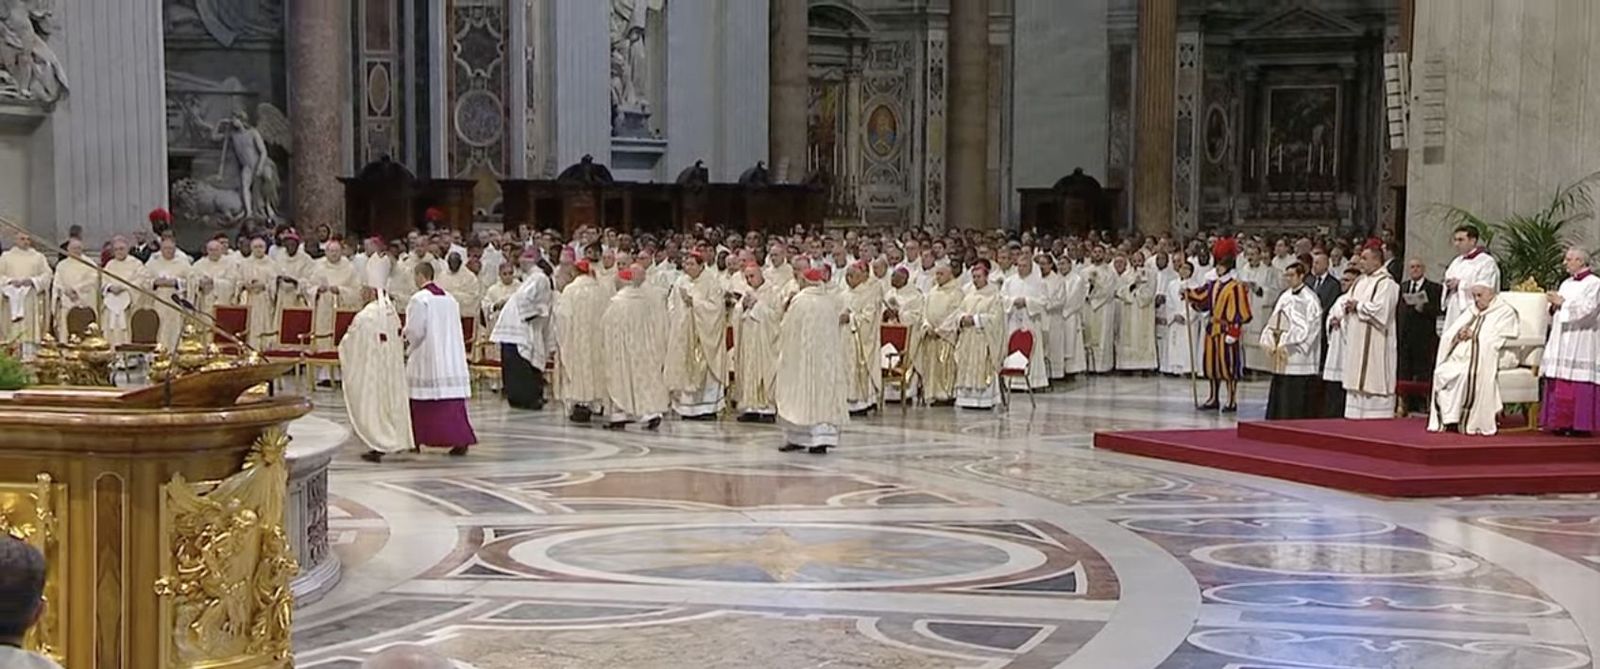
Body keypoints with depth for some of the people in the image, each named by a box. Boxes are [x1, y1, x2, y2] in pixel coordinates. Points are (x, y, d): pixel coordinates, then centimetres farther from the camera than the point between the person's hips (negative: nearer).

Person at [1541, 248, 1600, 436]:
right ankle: (1562, 422, 3)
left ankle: (1580, 424, -10)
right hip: (1562, 341, 8)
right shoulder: (1566, 284, 20)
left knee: (1578, 383, -12)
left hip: (1581, 343, -8)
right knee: (1560, 384, 2)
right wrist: (1554, 304, 0)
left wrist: (1563, 302, -11)